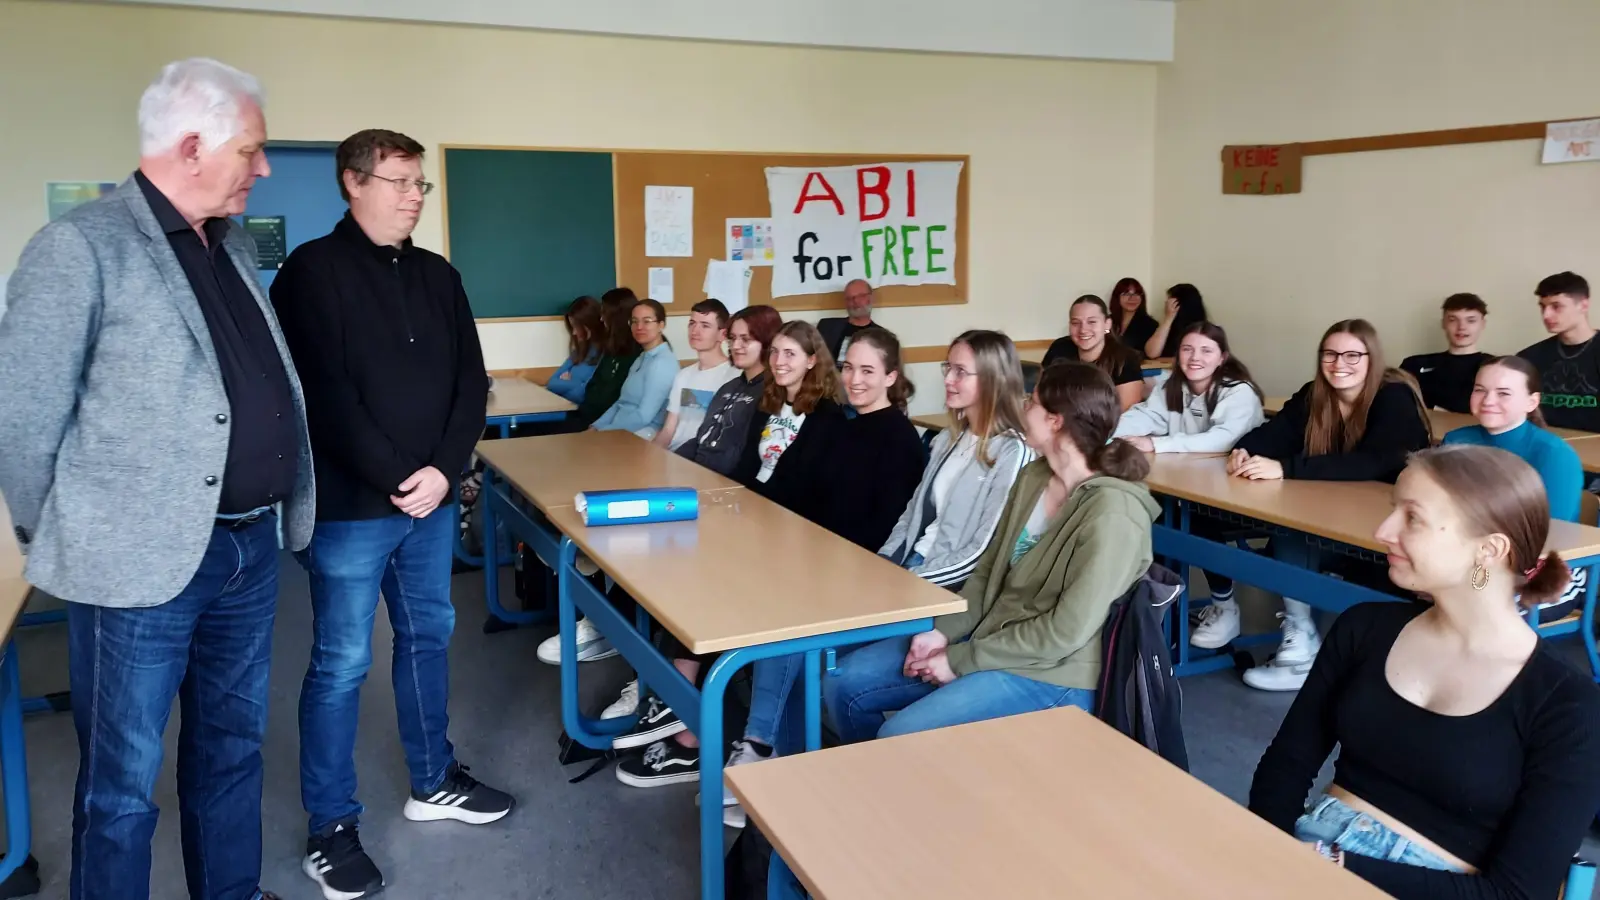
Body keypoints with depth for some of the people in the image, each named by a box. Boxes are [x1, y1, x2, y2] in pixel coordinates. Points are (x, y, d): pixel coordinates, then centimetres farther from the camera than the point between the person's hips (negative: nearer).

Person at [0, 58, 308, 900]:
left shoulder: (236, 246, 11)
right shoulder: (80, 246, -12)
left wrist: (274, 513, 13)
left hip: (249, 547, 7)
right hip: (144, 560, -7)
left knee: (233, 749, 20)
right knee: (122, 782, 8)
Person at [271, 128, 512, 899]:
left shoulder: (438, 276, 11)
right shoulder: (313, 272, -7)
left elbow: (470, 381, 6)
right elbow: (325, 396, -16)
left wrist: (443, 469, -8)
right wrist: (395, 479, -16)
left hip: (431, 498, 6)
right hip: (348, 505, -6)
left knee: (429, 637, 16)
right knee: (341, 663, 2)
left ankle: (433, 783, 33)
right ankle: (331, 830, 15)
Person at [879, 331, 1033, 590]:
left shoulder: (1012, 453, -13)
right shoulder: (947, 439, 12)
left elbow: (984, 550, -16)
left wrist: (912, 578, -17)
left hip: (958, 584, -7)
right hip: (911, 558, 7)